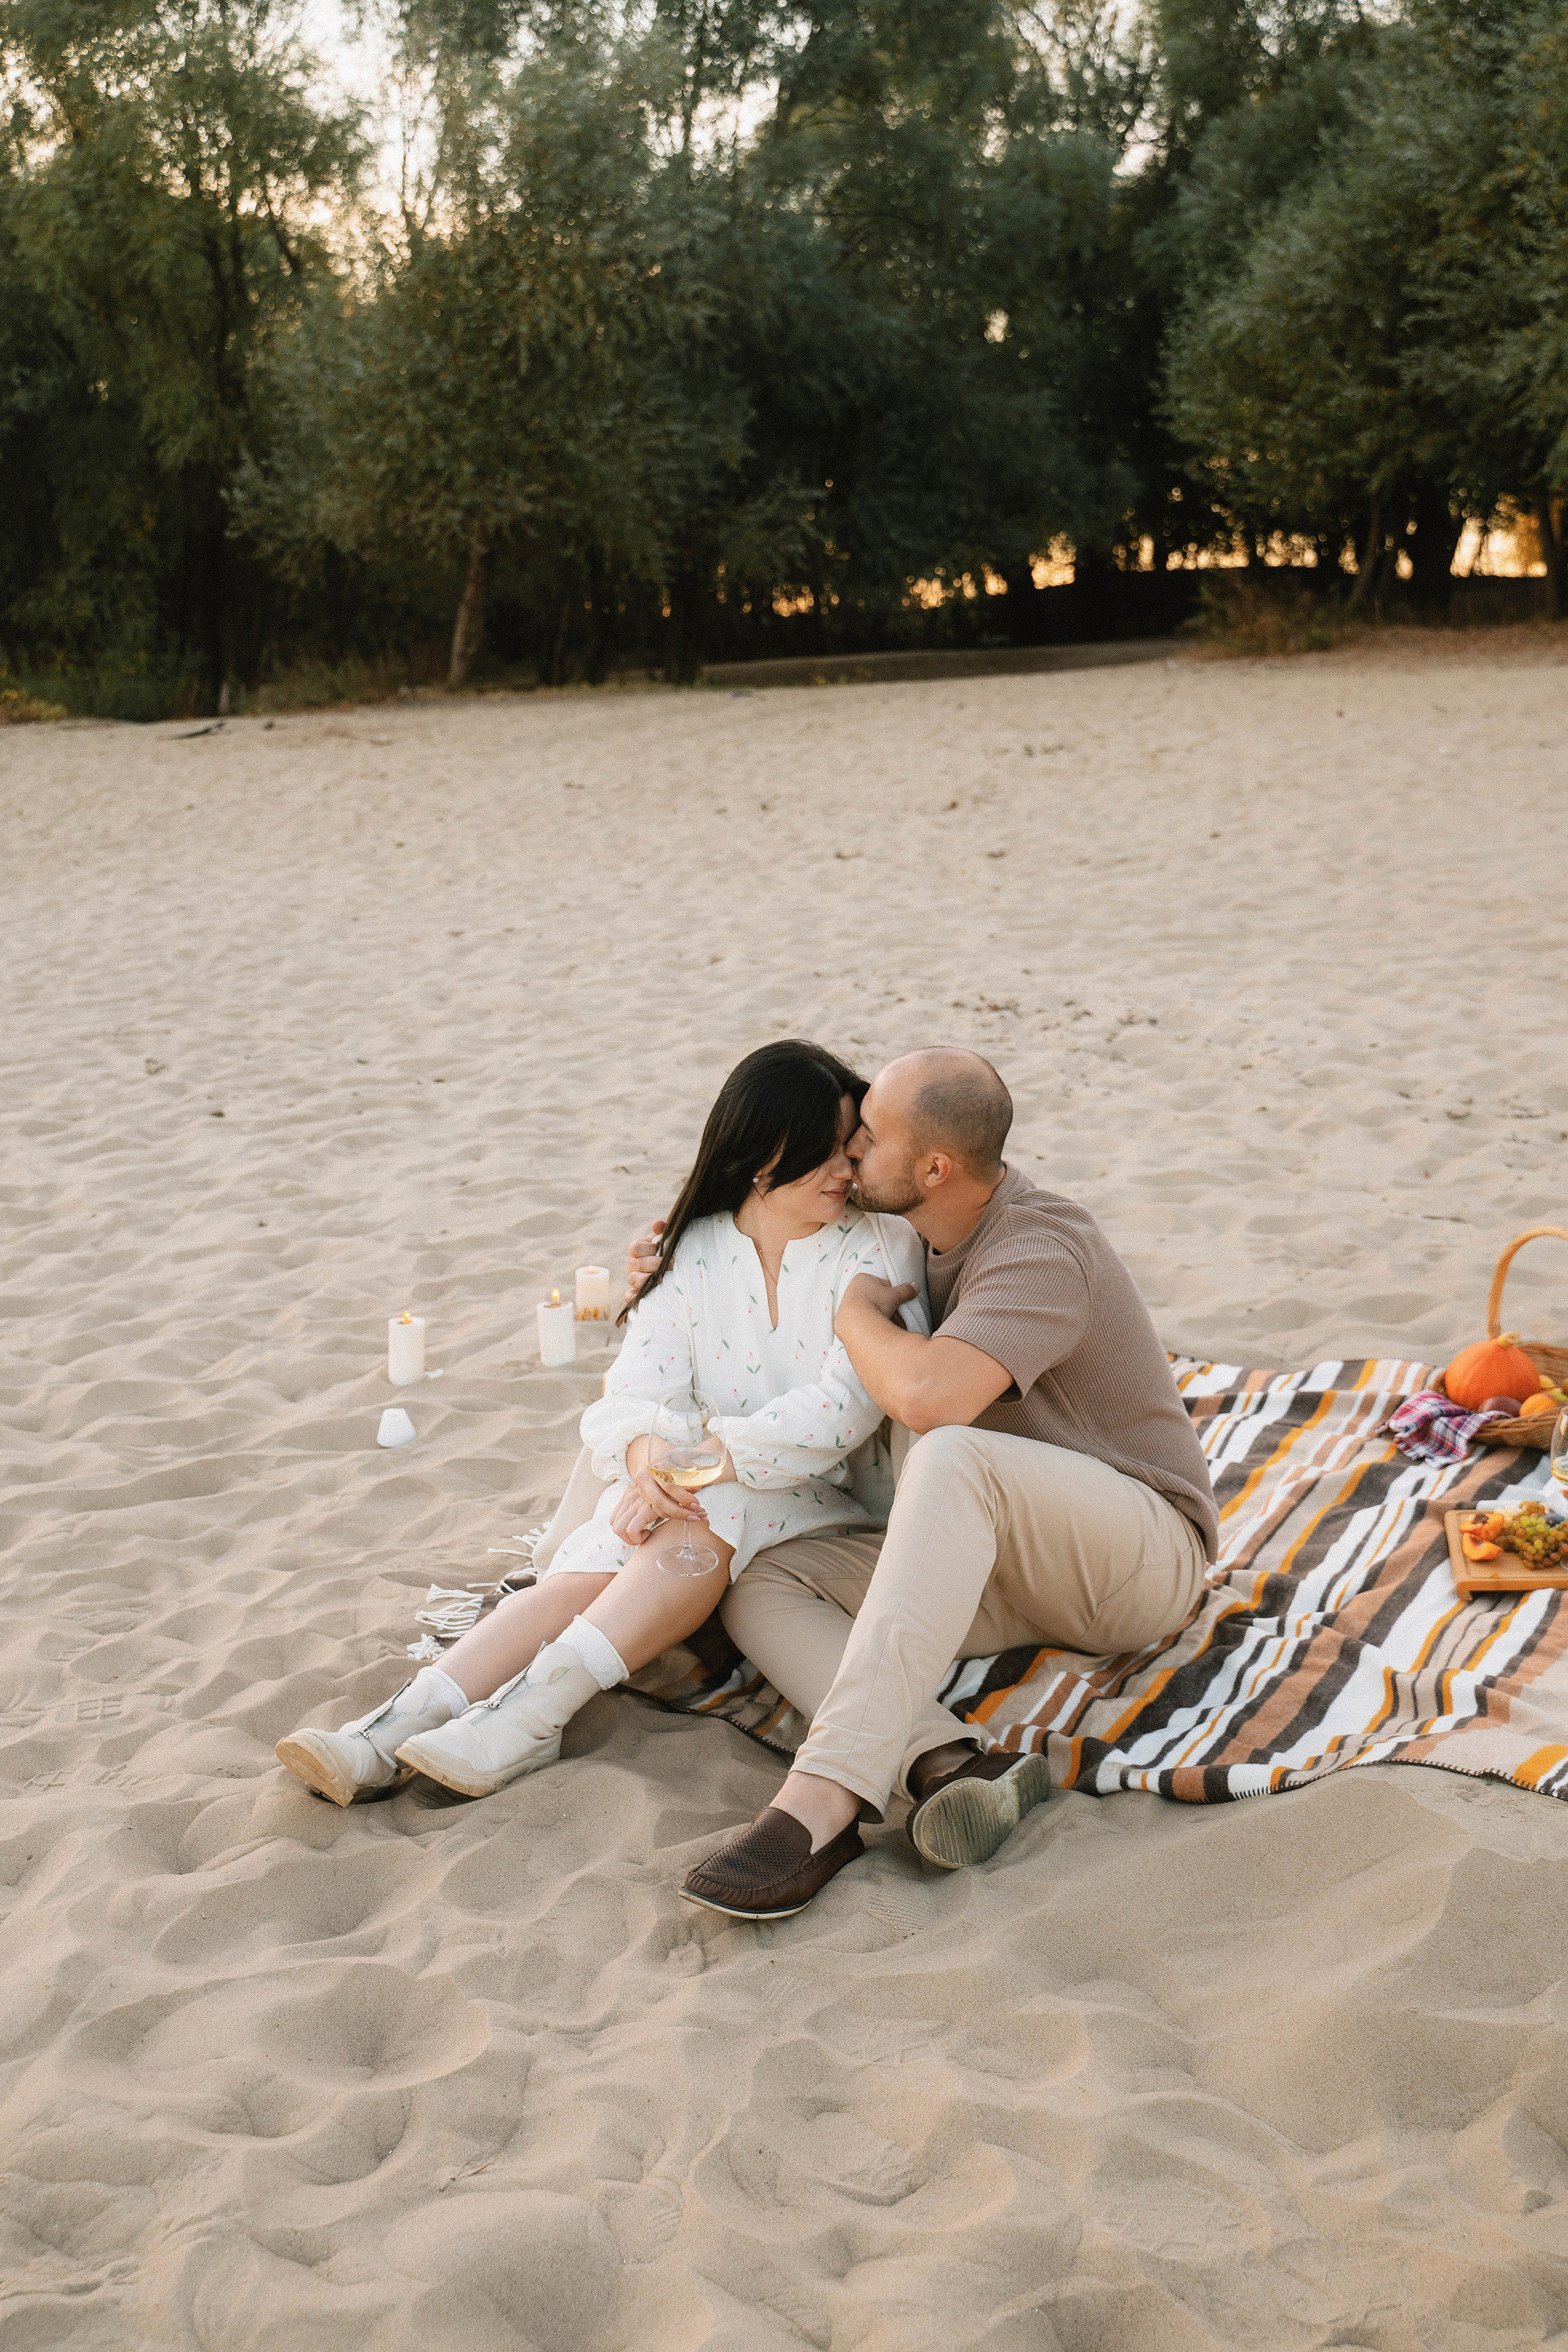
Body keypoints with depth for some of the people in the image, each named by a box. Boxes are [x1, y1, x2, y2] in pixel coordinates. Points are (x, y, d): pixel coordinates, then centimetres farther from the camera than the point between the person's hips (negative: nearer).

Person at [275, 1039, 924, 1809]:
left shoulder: (879, 1246, -5)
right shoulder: (692, 1256, 5)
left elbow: (845, 1407, -17)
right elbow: (634, 1394, -3)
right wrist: (646, 1451, -29)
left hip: (829, 1505, -3)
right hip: (700, 1505, 3)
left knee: (712, 1515, -34)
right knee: (586, 1568, -25)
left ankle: (526, 1716, -41)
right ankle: (399, 1726, -39)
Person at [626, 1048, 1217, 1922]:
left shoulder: (1042, 1250, -22)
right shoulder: (936, 1226, 6)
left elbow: (929, 1398, -39)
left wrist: (857, 1309, -17)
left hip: (1144, 1553, -8)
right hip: (1008, 1563, 9)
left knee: (955, 1460, -40)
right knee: (764, 1589, -13)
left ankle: (826, 1798, -46)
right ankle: (952, 1764, -39)